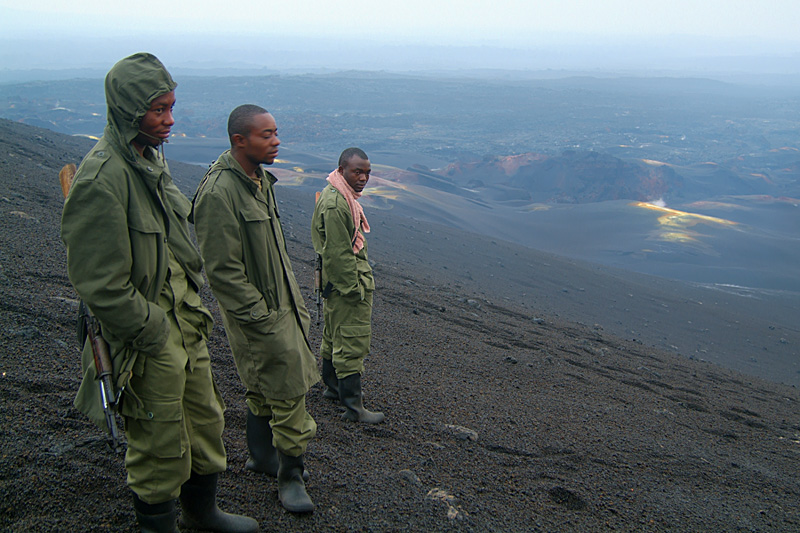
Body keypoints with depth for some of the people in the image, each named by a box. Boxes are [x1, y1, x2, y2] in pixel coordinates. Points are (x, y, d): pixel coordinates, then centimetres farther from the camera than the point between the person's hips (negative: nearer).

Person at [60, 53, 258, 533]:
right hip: (149, 340, -9)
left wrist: (193, 304, 14)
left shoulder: (151, 156, 7)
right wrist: (155, 331, -14)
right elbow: (103, 286, -23)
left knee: (206, 422, 22)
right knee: (161, 446, 8)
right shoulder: (102, 179, -23)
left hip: (186, 321, 9)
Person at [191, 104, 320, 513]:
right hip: (257, 315, -9)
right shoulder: (218, 193, -23)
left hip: (281, 306, 9)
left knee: (263, 386, 21)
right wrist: (263, 318, -20)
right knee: (288, 391, 0)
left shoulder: (260, 180, 7)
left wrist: (293, 300, 19)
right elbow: (223, 271, -23)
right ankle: (290, 474, 19)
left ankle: (262, 456, 39)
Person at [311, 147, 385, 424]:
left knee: (334, 336, 23)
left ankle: (333, 386, 40)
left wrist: (359, 282, 24)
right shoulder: (335, 204, -24)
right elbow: (338, 254, -25)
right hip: (346, 286, -11)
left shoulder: (342, 196, 11)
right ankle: (353, 408, 6)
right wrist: (354, 290, -20)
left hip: (337, 285, 11)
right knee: (352, 344, -3)